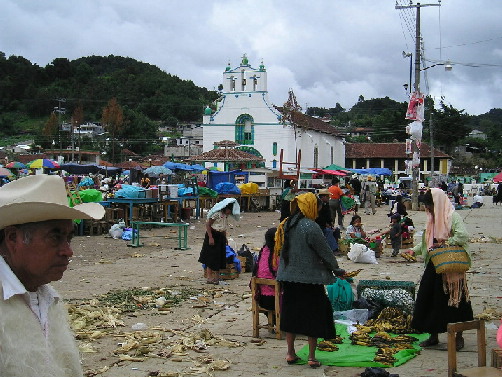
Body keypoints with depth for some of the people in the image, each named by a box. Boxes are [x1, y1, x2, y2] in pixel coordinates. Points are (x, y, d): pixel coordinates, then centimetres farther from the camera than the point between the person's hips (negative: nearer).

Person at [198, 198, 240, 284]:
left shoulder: (225, 215, 7)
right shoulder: (217, 213, -19)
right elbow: (208, 224, -18)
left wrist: (225, 238, 14)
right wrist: (210, 237, -21)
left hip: (221, 237, 8)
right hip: (213, 236, -8)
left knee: (220, 258, 9)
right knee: (211, 257, -5)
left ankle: (216, 276, 17)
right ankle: (209, 277, -1)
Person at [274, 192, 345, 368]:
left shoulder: (286, 225, 5)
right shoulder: (310, 227, -18)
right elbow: (325, 251, -12)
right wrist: (336, 270, 1)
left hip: (289, 278, 7)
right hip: (310, 279, -7)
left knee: (291, 314, 14)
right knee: (314, 317, 4)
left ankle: (290, 353, 21)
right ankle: (312, 357, 9)